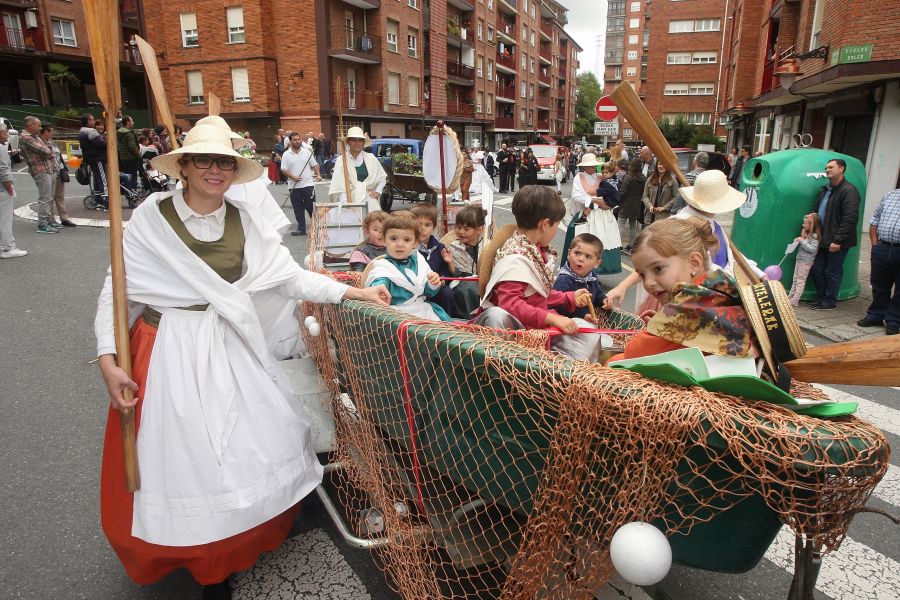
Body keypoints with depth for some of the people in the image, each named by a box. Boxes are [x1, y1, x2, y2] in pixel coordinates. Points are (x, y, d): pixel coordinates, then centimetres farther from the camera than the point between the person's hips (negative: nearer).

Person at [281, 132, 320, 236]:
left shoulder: (307, 152, 6)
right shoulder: (286, 155, 2)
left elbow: (314, 165, 10)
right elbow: (283, 170, -2)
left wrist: (318, 175, -7)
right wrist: (293, 177, -18)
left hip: (308, 184, -1)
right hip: (294, 186, 1)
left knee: (310, 206, -1)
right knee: (298, 209, 6)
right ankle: (301, 229, 12)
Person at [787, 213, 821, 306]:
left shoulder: (815, 236, -16)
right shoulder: (806, 234, 10)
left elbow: (812, 249, -24)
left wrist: (802, 241, -23)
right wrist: (798, 241, 1)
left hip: (806, 262, -9)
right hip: (799, 259, 9)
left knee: (800, 281, -4)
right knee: (795, 279, 14)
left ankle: (795, 301, -2)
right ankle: (790, 297, 21)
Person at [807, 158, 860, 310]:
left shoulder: (849, 191, -13)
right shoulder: (826, 189, 13)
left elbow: (850, 219, -19)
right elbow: (816, 211, 22)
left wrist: (838, 240, -22)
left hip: (837, 242, -8)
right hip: (822, 239, 8)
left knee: (832, 272, 3)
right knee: (817, 269, 11)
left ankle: (830, 301, 15)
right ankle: (821, 298, 25)